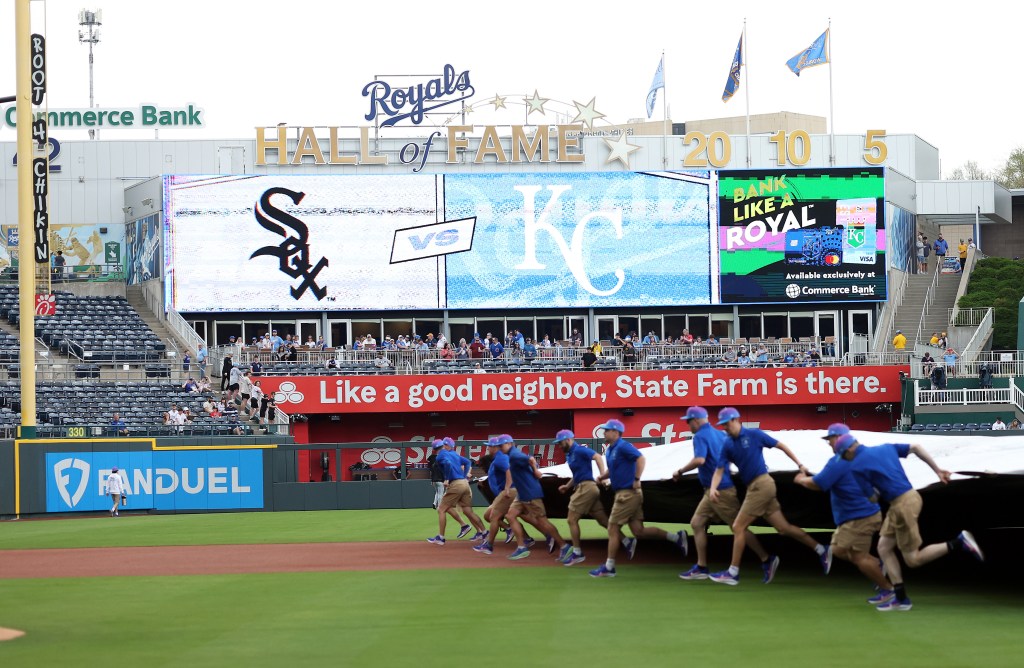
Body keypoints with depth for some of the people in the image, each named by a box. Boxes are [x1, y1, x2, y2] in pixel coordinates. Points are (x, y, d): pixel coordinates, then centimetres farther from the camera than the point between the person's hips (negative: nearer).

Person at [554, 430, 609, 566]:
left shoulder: (579, 450, -10)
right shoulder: (570, 455, 18)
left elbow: (598, 457, -23)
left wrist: (602, 476, -32)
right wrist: (567, 486, 19)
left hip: (586, 487, -10)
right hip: (581, 487, 10)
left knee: (572, 519, -4)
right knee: (603, 520, 8)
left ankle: (577, 553, 1)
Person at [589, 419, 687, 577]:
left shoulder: (623, 446, -13)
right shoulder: (609, 449, 15)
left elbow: (641, 459, -23)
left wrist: (637, 479, -25)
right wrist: (602, 476, 9)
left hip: (628, 493, -10)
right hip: (623, 494, 10)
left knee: (613, 529, -4)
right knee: (639, 531, 8)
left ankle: (609, 567, 2)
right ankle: (676, 537, 13)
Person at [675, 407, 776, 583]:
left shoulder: (700, 436, -15)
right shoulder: (719, 434, 11)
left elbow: (699, 460, -31)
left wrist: (680, 471, -21)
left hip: (721, 490, -9)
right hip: (712, 491, 9)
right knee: (697, 523, 9)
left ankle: (767, 560, 1)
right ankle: (701, 568, 10)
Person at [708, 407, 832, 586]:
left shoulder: (754, 435, -6)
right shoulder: (728, 445, 11)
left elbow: (781, 445, 0)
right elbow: (720, 470, 6)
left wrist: (799, 465, -2)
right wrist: (713, 488, -13)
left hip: (761, 484, -7)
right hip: (754, 488, 7)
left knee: (738, 527, -7)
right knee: (783, 527, 7)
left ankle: (733, 572, -2)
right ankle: (821, 550, 16)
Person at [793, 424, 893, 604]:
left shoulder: (839, 461, -18)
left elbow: (817, 484, -19)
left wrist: (802, 479, 1)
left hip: (859, 518, -10)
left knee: (859, 557, -6)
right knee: (838, 549, 15)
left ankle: (887, 590, 1)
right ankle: (878, 567, 14)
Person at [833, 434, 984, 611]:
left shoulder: (856, 466, -8)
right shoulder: (885, 448, 13)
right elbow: (915, 447, 12)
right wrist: (937, 470, 14)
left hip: (903, 504, -9)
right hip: (910, 495, 9)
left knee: (913, 560, 1)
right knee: (884, 548, 12)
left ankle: (958, 543, -6)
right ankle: (901, 598, 9)